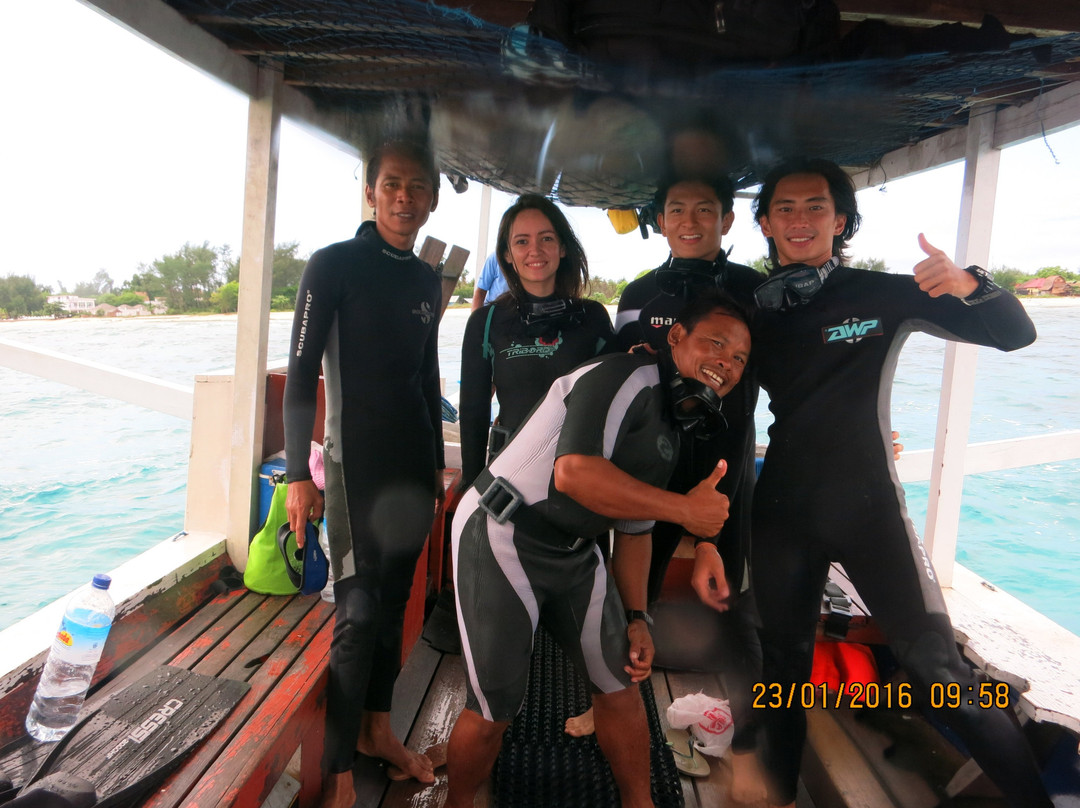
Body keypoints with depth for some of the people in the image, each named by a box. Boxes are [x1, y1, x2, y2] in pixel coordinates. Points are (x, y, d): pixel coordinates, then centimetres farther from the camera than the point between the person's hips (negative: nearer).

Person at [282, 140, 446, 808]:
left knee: (394, 601, 13)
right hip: (356, 463, -6)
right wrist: (299, 473, -13)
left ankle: (377, 728, 31)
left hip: (414, 465, 6)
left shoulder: (428, 281, 11)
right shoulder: (335, 265, -6)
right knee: (359, 613, -5)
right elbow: (301, 373, -9)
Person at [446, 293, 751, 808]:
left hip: (574, 552, 9)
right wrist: (684, 508, -23)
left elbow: (633, 529, 17)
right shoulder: (629, 376, -17)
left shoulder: (670, 435, 12)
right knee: (494, 708, -1)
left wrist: (637, 619, 13)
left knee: (621, 683, 10)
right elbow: (574, 472, -32)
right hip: (501, 539, -8)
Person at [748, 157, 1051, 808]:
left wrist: (967, 285, -24)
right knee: (784, 658, 16)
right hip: (782, 511, 3)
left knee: (936, 664, -3)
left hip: (869, 506, -2)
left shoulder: (883, 295, -4)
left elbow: (1015, 334, -4)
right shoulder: (751, 307, 2)